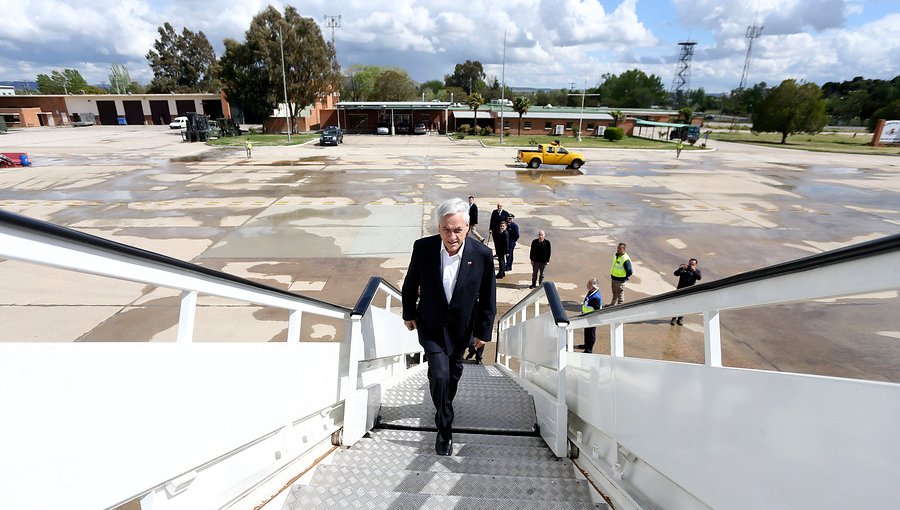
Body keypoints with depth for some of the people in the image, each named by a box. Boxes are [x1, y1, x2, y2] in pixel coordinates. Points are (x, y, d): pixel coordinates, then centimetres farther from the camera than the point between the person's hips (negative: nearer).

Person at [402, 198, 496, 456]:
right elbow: (410, 284, -3)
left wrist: (483, 331, -2)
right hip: (430, 326, -1)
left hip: (461, 328, 2)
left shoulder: (482, 254, -22)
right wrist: (409, 313, 7)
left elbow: (488, 297, -9)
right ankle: (444, 430, 15)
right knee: (440, 374, -10)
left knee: (454, 372, 22)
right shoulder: (423, 247, -22)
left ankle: (444, 404, 54)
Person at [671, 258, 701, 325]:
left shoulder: (697, 270, 0)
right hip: (680, 289, 0)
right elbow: (676, 273, -12)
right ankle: (674, 319, 9)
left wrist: (694, 271, -28)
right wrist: (682, 269, -25)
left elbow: (699, 278, -17)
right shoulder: (683, 267, -1)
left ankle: (680, 319, 16)